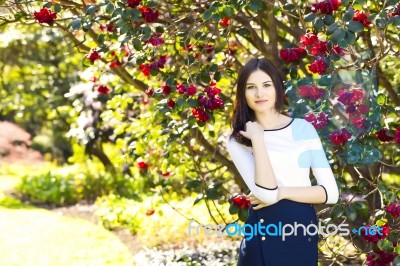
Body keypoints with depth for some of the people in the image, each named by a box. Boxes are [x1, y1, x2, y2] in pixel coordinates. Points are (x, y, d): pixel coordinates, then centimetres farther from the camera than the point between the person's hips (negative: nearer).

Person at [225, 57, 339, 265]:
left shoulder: (303, 128, 0)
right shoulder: (238, 141, -5)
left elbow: (331, 193, -5)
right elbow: (267, 192, -20)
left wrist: (282, 192, -14)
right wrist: (257, 138, -16)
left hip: (304, 228, 2)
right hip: (264, 231, -2)